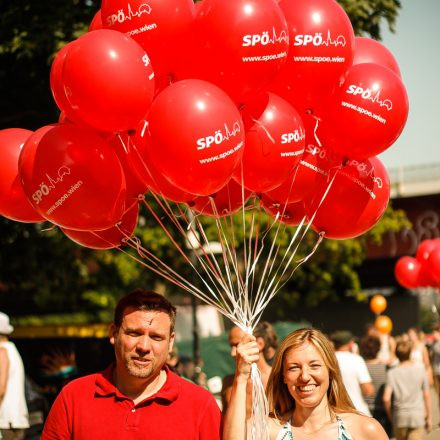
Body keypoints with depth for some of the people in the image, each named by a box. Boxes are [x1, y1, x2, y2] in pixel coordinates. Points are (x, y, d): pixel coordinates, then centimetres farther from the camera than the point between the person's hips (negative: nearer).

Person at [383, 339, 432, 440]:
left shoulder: (392, 373, -5)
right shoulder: (420, 369, -3)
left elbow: (386, 398, -13)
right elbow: (426, 395, 1)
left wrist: (390, 415, 4)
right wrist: (429, 416, 10)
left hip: (400, 416, 1)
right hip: (417, 416, -1)